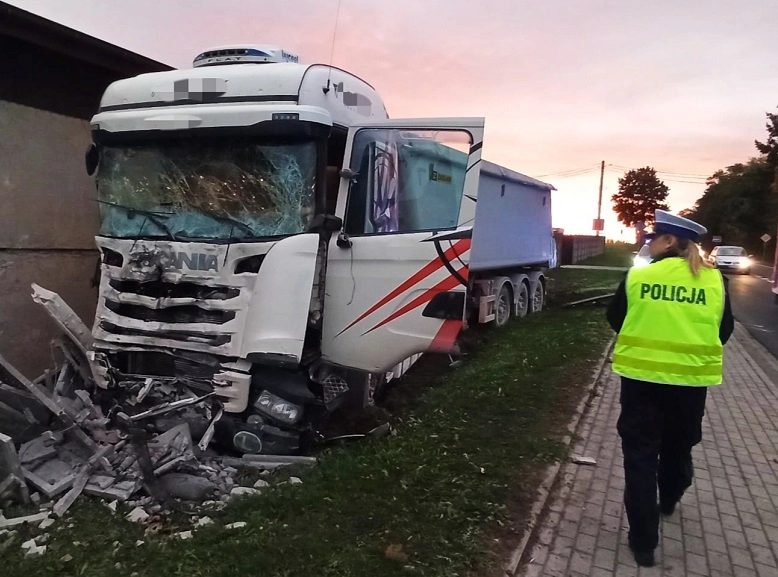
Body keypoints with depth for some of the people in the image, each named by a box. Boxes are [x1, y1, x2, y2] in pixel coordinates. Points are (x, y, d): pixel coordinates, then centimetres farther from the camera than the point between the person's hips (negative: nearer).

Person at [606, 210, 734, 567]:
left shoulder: (638, 277, -8)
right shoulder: (714, 280, -3)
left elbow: (615, 320, 4)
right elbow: (724, 331, 7)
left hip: (642, 375, -2)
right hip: (690, 379, 3)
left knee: (640, 454, 6)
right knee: (678, 446, 24)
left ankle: (643, 540, 8)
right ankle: (668, 501, 49)